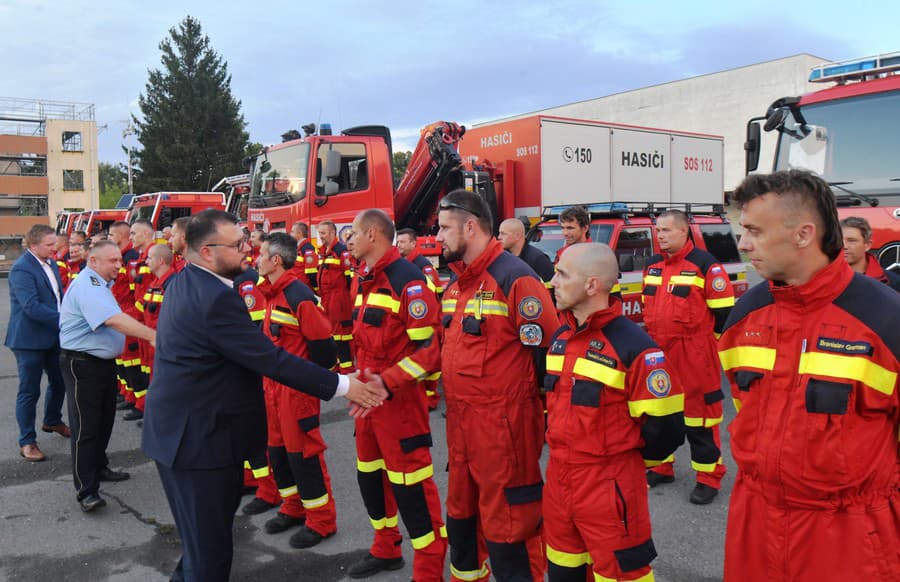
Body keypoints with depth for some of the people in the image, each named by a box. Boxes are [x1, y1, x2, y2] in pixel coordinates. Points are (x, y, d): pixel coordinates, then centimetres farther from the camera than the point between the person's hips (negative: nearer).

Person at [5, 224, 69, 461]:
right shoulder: (22, 269, -19)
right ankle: (27, 442, 12)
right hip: (29, 339, -8)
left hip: (53, 336, 8)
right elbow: (31, 307, -27)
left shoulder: (50, 263, 7)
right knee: (29, 391, 1)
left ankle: (52, 421, 43)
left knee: (59, 381, 21)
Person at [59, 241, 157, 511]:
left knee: (105, 420, 18)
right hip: (82, 364, -10)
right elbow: (114, 320, -36)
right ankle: (86, 490, -1)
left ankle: (99, 467, 33)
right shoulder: (87, 286, -22)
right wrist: (153, 336, -43)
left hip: (104, 361, 10)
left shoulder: (99, 284, 12)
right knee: (86, 427, -6)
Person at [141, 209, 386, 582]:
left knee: (202, 535, 25)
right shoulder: (215, 298, -24)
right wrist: (341, 385, -20)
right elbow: (270, 360, -25)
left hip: (181, 427, 10)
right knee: (210, 546, 4)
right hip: (199, 435, -10)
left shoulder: (182, 283, 8)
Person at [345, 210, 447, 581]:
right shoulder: (365, 282, 12)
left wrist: (386, 383, -27)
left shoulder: (408, 280, -17)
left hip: (400, 399, -9)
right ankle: (386, 549, 38)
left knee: (410, 483, -2)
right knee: (370, 475, 19)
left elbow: (430, 347, -21)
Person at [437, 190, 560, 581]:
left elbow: (546, 350, -18)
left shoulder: (515, 278, -16)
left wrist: (521, 404, -12)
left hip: (502, 427, -9)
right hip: (460, 423, 9)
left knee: (507, 524, 2)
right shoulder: (455, 283, 12)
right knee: (461, 511, 23)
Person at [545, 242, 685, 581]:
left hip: (610, 486, -7)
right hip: (557, 479, 8)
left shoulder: (632, 346, -20)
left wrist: (627, 458, -4)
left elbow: (665, 425, -18)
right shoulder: (560, 337, 6)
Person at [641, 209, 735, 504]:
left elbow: (723, 308, -8)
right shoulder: (652, 265, 12)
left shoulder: (704, 264, -9)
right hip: (657, 350, 7)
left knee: (699, 412, -1)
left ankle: (709, 477, 11)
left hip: (694, 355, -7)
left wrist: (708, 341, -4)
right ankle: (662, 467, 30)